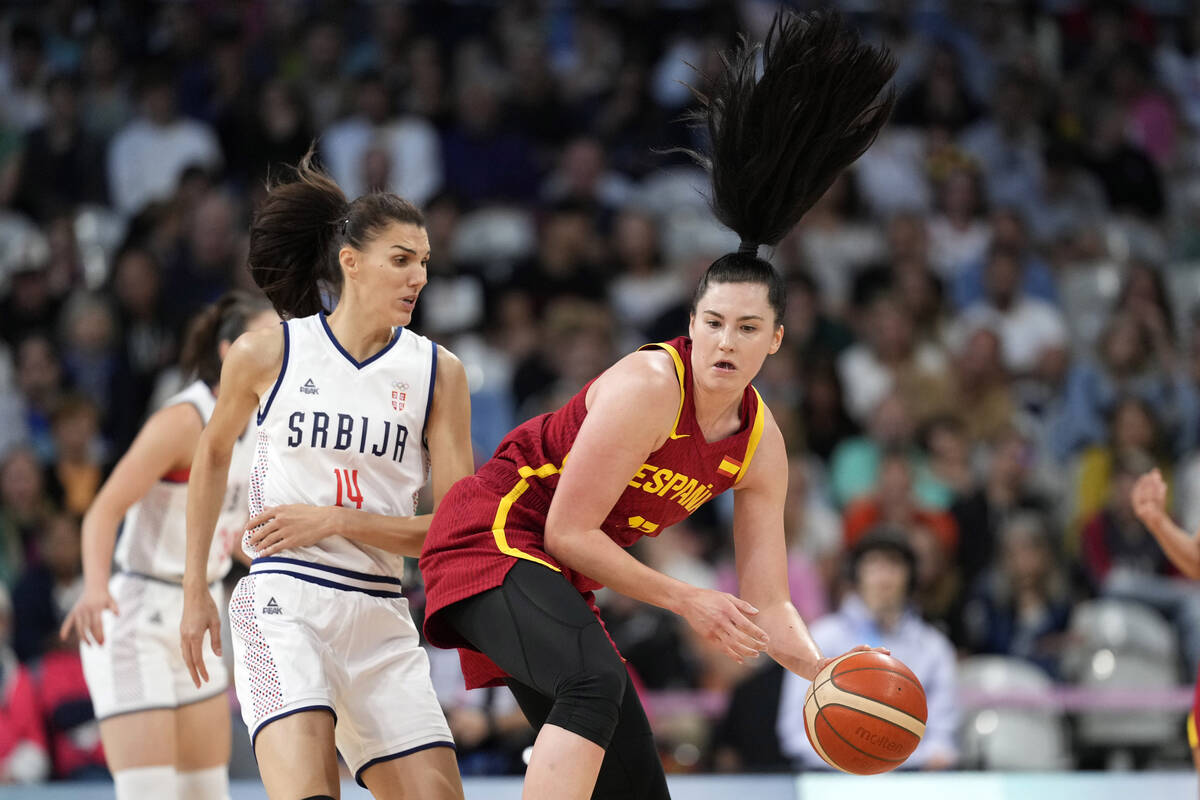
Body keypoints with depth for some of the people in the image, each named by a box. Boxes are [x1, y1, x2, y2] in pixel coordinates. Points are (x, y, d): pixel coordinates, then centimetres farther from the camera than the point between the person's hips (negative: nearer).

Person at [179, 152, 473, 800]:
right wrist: (194, 591, 22)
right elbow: (213, 456, 20)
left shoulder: (437, 371, 5)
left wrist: (335, 522, -10)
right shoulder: (268, 352, 2)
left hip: (381, 622, 4)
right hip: (283, 604, -4)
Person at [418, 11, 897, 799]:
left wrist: (824, 670, -15)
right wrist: (687, 600, -19)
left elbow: (767, 601, 4)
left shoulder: (762, 443, 2)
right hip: (491, 537, -9)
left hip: (560, 582, 9)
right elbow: (569, 531, -21)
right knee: (594, 682, -37)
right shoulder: (648, 387, -20)